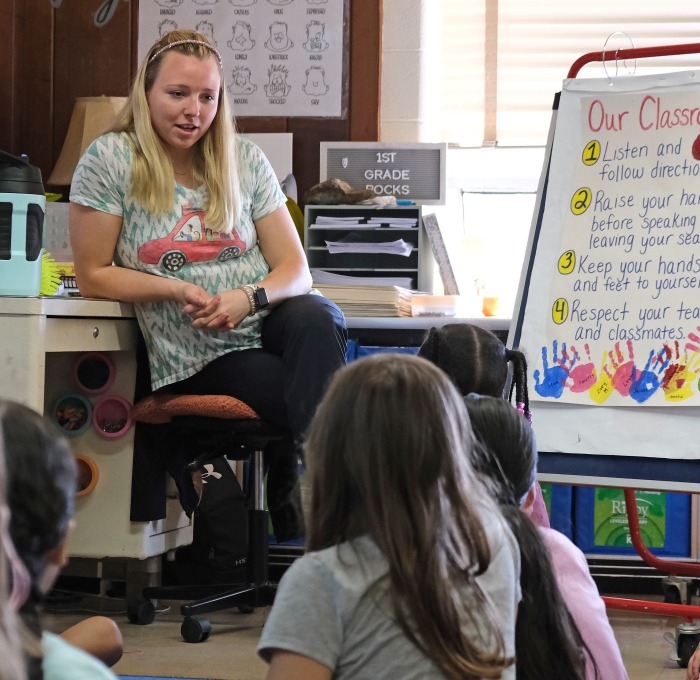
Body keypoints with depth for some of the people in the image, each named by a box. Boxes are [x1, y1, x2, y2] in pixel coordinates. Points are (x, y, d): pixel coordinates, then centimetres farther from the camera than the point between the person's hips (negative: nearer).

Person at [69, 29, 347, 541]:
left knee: (316, 318, -35)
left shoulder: (245, 161, 8)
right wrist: (175, 291, -15)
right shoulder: (109, 161, -1)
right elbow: (94, 276, -1)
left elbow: (294, 268, 4)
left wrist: (249, 298, -18)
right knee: (318, 400, -30)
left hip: (267, 323, 3)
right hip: (195, 356, -3)